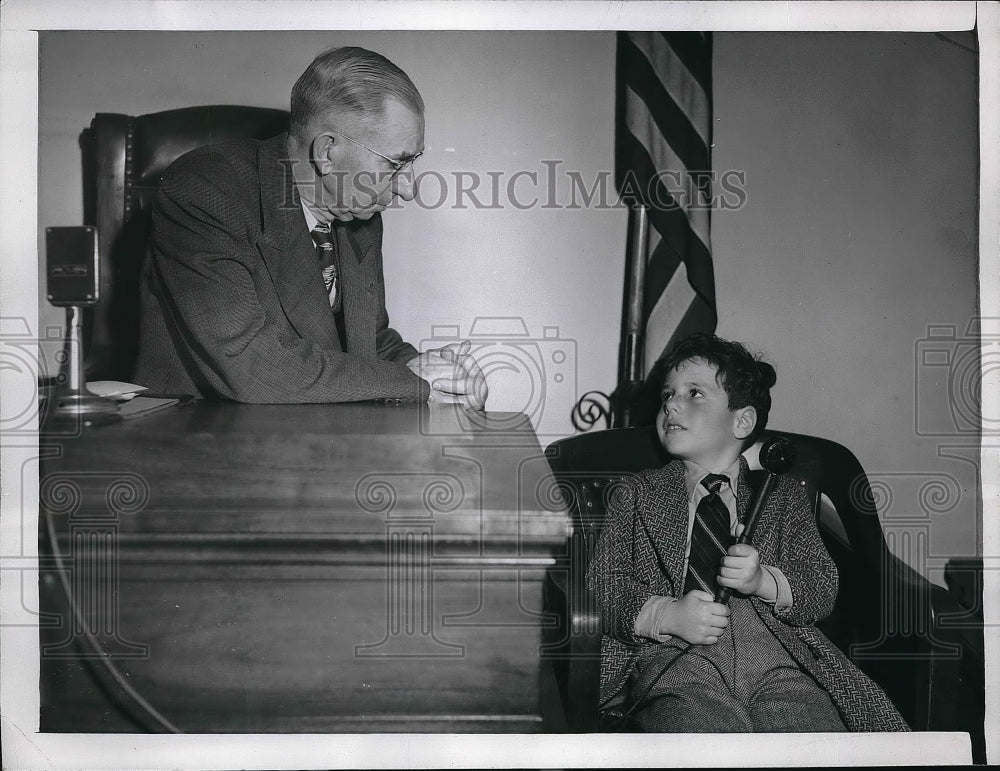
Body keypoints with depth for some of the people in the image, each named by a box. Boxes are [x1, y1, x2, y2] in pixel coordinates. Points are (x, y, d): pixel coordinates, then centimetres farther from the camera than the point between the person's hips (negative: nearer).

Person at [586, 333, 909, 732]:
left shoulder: (784, 493, 24)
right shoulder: (635, 493, 21)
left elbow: (823, 587, 12)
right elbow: (604, 583, 9)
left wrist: (763, 581, -11)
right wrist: (665, 614, -12)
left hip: (777, 657, 2)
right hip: (675, 657, -1)